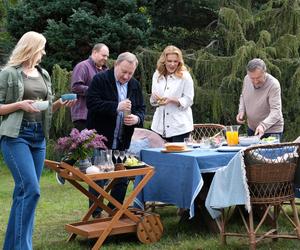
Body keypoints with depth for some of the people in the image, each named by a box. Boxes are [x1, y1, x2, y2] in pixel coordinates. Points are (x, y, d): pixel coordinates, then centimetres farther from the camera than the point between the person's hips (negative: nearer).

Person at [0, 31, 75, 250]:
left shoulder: (43, 74, 15)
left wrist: (59, 104, 2)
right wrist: (20, 105, -17)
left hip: (39, 136, 7)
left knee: (24, 191, 7)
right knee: (31, 190, -17)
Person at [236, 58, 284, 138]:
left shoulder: (273, 85, -25)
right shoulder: (246, 79, -7)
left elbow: (276, 111, -31)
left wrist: (263, 125, -46)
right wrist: (241, 111, -4)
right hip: (251, 129, 6)